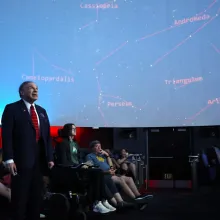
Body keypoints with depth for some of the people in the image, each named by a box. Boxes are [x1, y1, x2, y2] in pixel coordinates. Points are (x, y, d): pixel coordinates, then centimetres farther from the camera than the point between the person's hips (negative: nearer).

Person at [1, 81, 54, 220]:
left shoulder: (42, 111, 16)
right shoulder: (12, 108, -1)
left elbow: (47, 136, 15)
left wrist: (50, 158, 7)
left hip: (39, 160, 6)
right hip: (21, 160, -5)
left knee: (36, 197, 11)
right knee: (20, 197, 3)